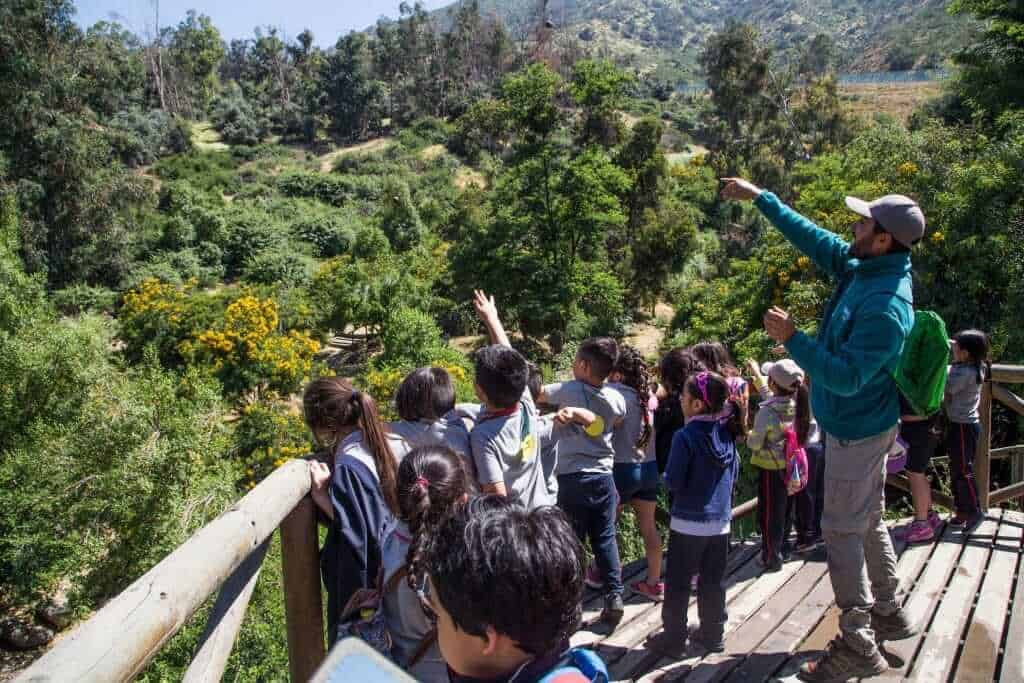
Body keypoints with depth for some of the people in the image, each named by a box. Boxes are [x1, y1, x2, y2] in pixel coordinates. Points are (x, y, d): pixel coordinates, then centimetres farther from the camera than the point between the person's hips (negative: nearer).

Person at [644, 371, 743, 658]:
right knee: (713, 582, 17)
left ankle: (674, 638, 13)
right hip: (721, 521, 6)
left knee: (678, 583, 6)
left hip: (689, 522, -6)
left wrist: (665, 476, 4)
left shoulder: (686, 436, -19)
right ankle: (713, 633, 27)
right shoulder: (727, 433, 1)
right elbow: (734, 474, 11)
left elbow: (673, 482, -16)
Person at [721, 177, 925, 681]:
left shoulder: (886, 306, -29)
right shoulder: (863, 269, -1)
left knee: (841, 531, -2)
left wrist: (792, 340, -30)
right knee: (867, 523, 21)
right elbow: (812, 238, 10)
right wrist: (760, 198, 11)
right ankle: (888, 613, 38)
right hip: (861, 424, 10)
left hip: (856, 430, -10)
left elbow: (847, 377, -31)